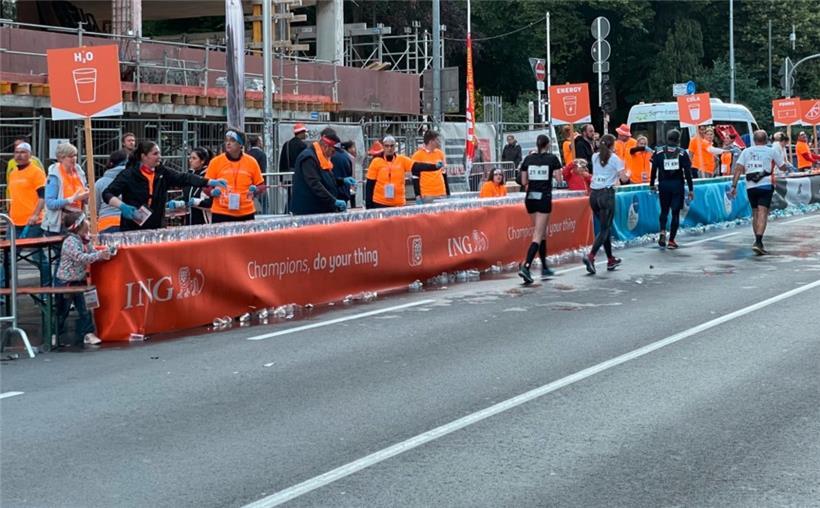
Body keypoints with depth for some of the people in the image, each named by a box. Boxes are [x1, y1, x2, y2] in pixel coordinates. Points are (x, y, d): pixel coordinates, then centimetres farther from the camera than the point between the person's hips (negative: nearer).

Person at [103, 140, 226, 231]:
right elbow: (107, 194, -9)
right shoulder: (128, 175, -7)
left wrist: (210, 182, -14)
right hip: (132, 230, -4)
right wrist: (121, 206, -29)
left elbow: (184, 178, -3)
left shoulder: (162, 172, 6)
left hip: (156, 228, 5)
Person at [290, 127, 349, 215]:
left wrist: (342, 180, 11)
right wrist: (334, 201, -29)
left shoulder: (323, 157, 15)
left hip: (323, 210, 10)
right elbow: (314, 184, -26)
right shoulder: (308, 158, -17)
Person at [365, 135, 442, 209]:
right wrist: (369, 206, -3)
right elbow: (369, 185, 0)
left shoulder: (402, 160, 3)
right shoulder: (376, 162, -3)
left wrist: (435, 166, -26)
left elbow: (418, 166, -10)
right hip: (380, 204, -2)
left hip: (399, 204, 2)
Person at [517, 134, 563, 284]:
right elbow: (558, 178, -6)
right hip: (544, 198, -5)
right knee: (538, 235, -7)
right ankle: (526, 266, -24)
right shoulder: (552, 159, -5)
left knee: (542, 232, 18)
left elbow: (523, 181, 5)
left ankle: (544, 268, 24)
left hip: (530, 198, 5)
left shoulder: (528, 159, 4)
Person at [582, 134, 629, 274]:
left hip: (594, 194, 6)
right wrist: (627, 176, 13)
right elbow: (623, 179, -9)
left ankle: (610, 260, 23)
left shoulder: (595, 157, 11)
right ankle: (590, 256, -22)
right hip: (607, 194, -6)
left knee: (606, 227, 17)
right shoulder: (615, 159, -5)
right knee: (604, 229, -3)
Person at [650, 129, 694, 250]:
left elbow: (654, 169, 3)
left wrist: (652, 185, 13)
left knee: (664, 211, 16)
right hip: (677, 185, -1)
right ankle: (671, 240, 4)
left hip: (663, 185, 1)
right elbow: (688, 172, -2)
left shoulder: (659, 152, 1)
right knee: (675, 213, 6)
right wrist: (691, 189, 2)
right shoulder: (682, 153, -2)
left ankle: (662, 232, -9)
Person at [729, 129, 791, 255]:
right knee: (762, 214, -8)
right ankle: (758, 242, -22)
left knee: (755, 214, 15)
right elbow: (783, 167, 12)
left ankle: (758, 241, 21)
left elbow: (738, 169, 1)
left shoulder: (746, 151, 9)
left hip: (750, 187, 3)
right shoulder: (772, 151, 3)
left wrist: (734, 186, 0)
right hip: (766, 185, -3)